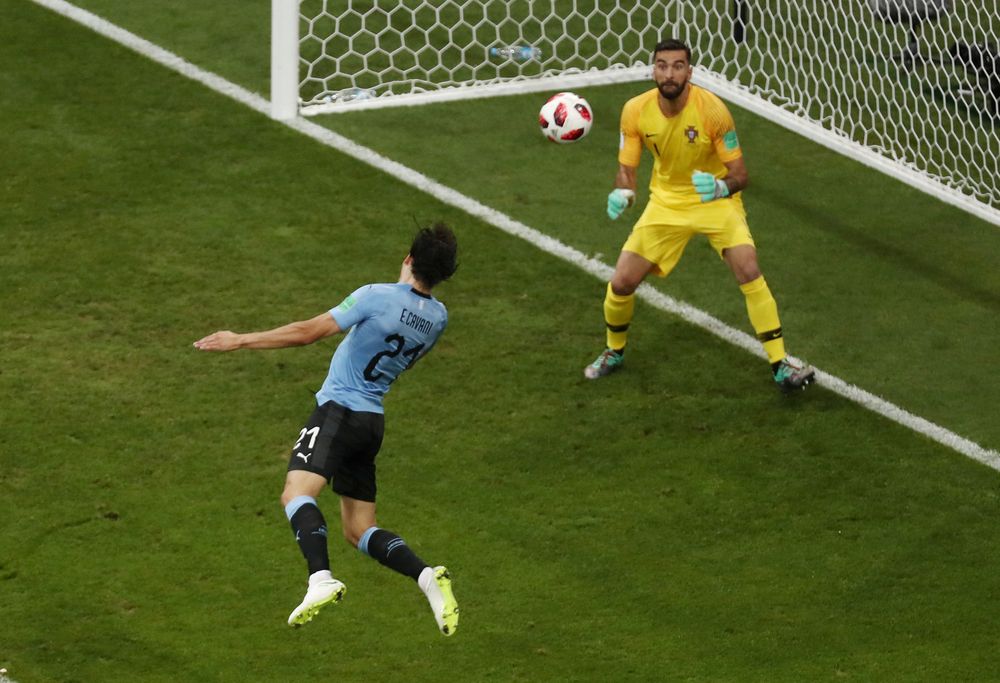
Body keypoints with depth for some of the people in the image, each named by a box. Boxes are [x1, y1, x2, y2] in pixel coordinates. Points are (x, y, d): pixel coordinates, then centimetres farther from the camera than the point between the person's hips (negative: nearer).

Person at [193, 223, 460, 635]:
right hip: (373, 422, 7)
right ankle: (428, 577, -6)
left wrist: (240, 341, -6)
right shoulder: (437, 318, 7)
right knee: (359, 531, 14)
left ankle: (321, 579, -46)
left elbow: (308, 332, -13)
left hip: (339, 410, -7)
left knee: (296, 493, -23)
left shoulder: (377, 297, -12)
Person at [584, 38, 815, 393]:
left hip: (716, 200, -3)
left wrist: (721, 187, -43)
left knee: (749, 271, -24)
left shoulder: (712, 109, -25)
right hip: (666, 202, 3)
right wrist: (622, 194, -29)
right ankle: (614, 352, 29)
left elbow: (740, 174, -20)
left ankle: (780, 365, -16)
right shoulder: (635, 111, -16)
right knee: (621, 283, -2)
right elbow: (626, 168, -6)